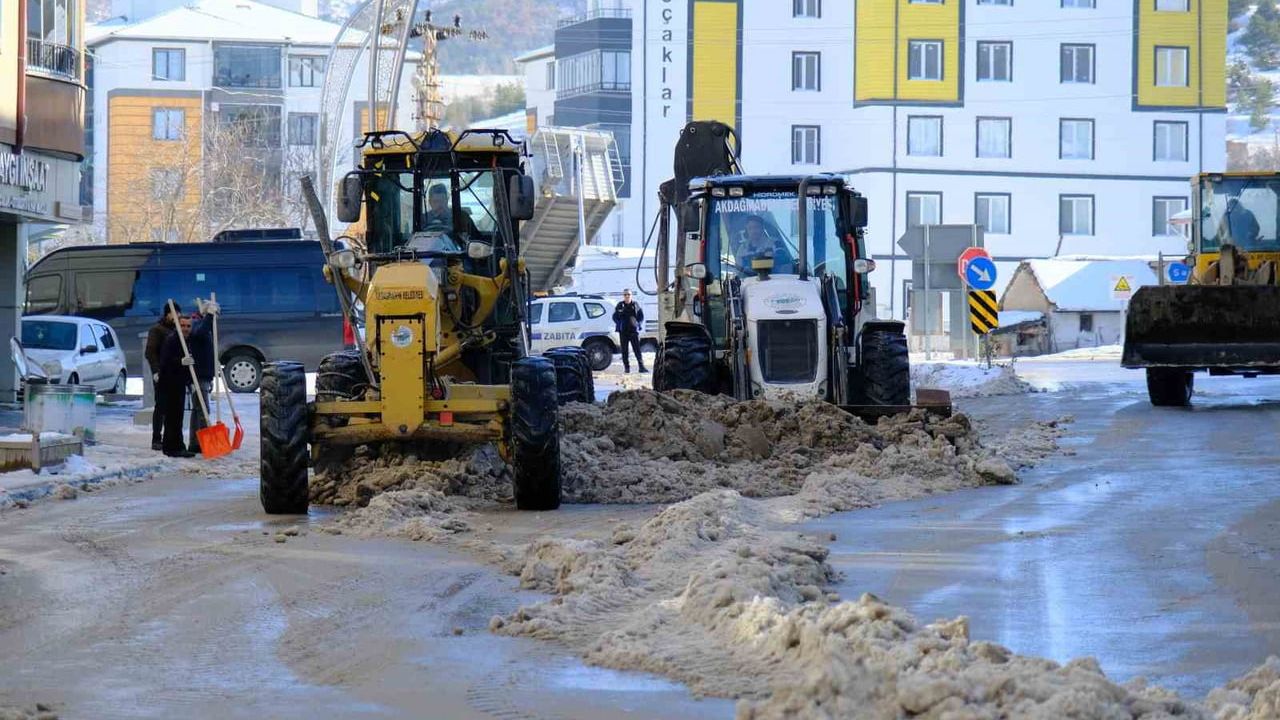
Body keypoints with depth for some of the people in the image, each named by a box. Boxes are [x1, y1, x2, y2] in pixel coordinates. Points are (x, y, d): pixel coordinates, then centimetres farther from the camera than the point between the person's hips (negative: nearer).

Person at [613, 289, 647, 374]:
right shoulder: (620, 306, 4)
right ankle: (626, 367, 10)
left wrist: (639, 324, -1)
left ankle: (641, 367, -9)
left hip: (634, 331, -1)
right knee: (624, 350, 3)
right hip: (623, 331, 1)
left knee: (637, 349, -6)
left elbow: (641, 316, 12)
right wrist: (619, 325, -2)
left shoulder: (635, 305, 4)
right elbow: (615, 317, 11)